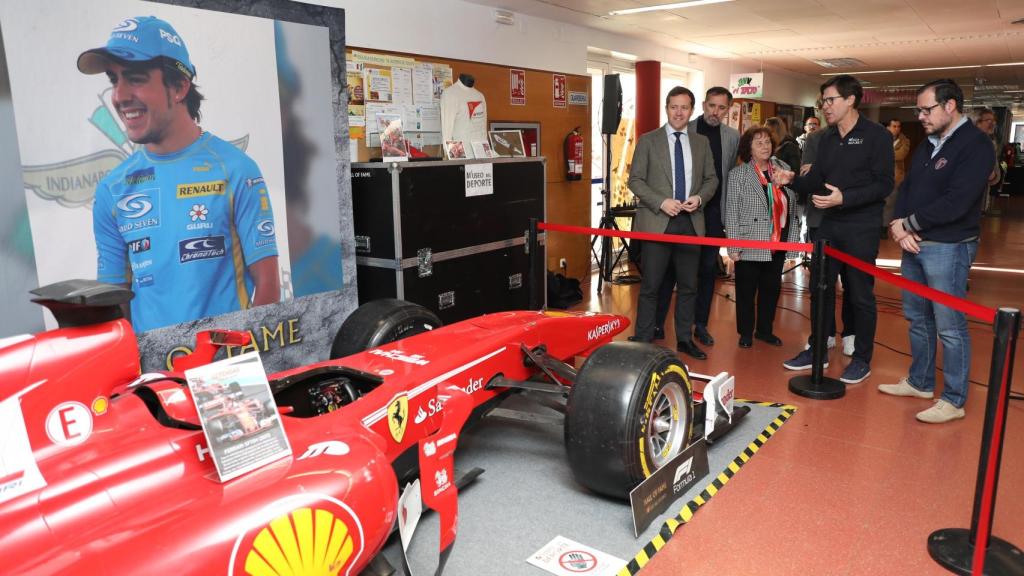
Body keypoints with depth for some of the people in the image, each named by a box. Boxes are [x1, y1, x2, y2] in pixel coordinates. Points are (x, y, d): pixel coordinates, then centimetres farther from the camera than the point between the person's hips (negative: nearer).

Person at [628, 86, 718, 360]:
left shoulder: (702, 142, 11)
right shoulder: (648, 140, 1)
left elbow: (711, 179, 14)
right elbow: (635, 180, -3)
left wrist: (700, 198, -7)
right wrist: (661, 203, -15)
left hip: (691, 222, 4)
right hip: (657, 222, -3)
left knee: (688, 285, 10)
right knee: (650, 286, 0)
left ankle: (684, 339, 23)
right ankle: (642, 342, 9)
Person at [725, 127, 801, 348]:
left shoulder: (784, 168, 5)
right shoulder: (738, 174, -5)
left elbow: (793, 205, 10)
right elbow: (732, 213, -7)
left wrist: (793, 236, 5)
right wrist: (734, 247, -11)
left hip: (778, 243, 4)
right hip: (750, 245, -4)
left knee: (772, 288, 14)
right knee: (746, 290, 8)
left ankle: (765, 329, 30)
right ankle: (746, 332, 23)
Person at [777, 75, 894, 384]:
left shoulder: (877, 136, -8)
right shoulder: (827, 139, 12)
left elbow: (884, 185, -14)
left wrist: (845, 198, -26)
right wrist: (792, 180, -8)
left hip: (861, 228, -6)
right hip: (828, 225, 6)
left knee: (860, 294, 3)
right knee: (820, 288, 11)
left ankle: (862, 359, 16)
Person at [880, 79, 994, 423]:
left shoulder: (975, 145, -11)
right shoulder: (927, 145, 15)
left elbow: (956, 203, -20)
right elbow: (906, 188, 12)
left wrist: (909, 223, -12)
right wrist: (899, 227, -6)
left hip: (949, 248, -8)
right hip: (914, 244, 8)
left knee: (949, 326, -2)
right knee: (918, 319, 16)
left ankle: (954, 401, 8)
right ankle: (920, 382, 29)